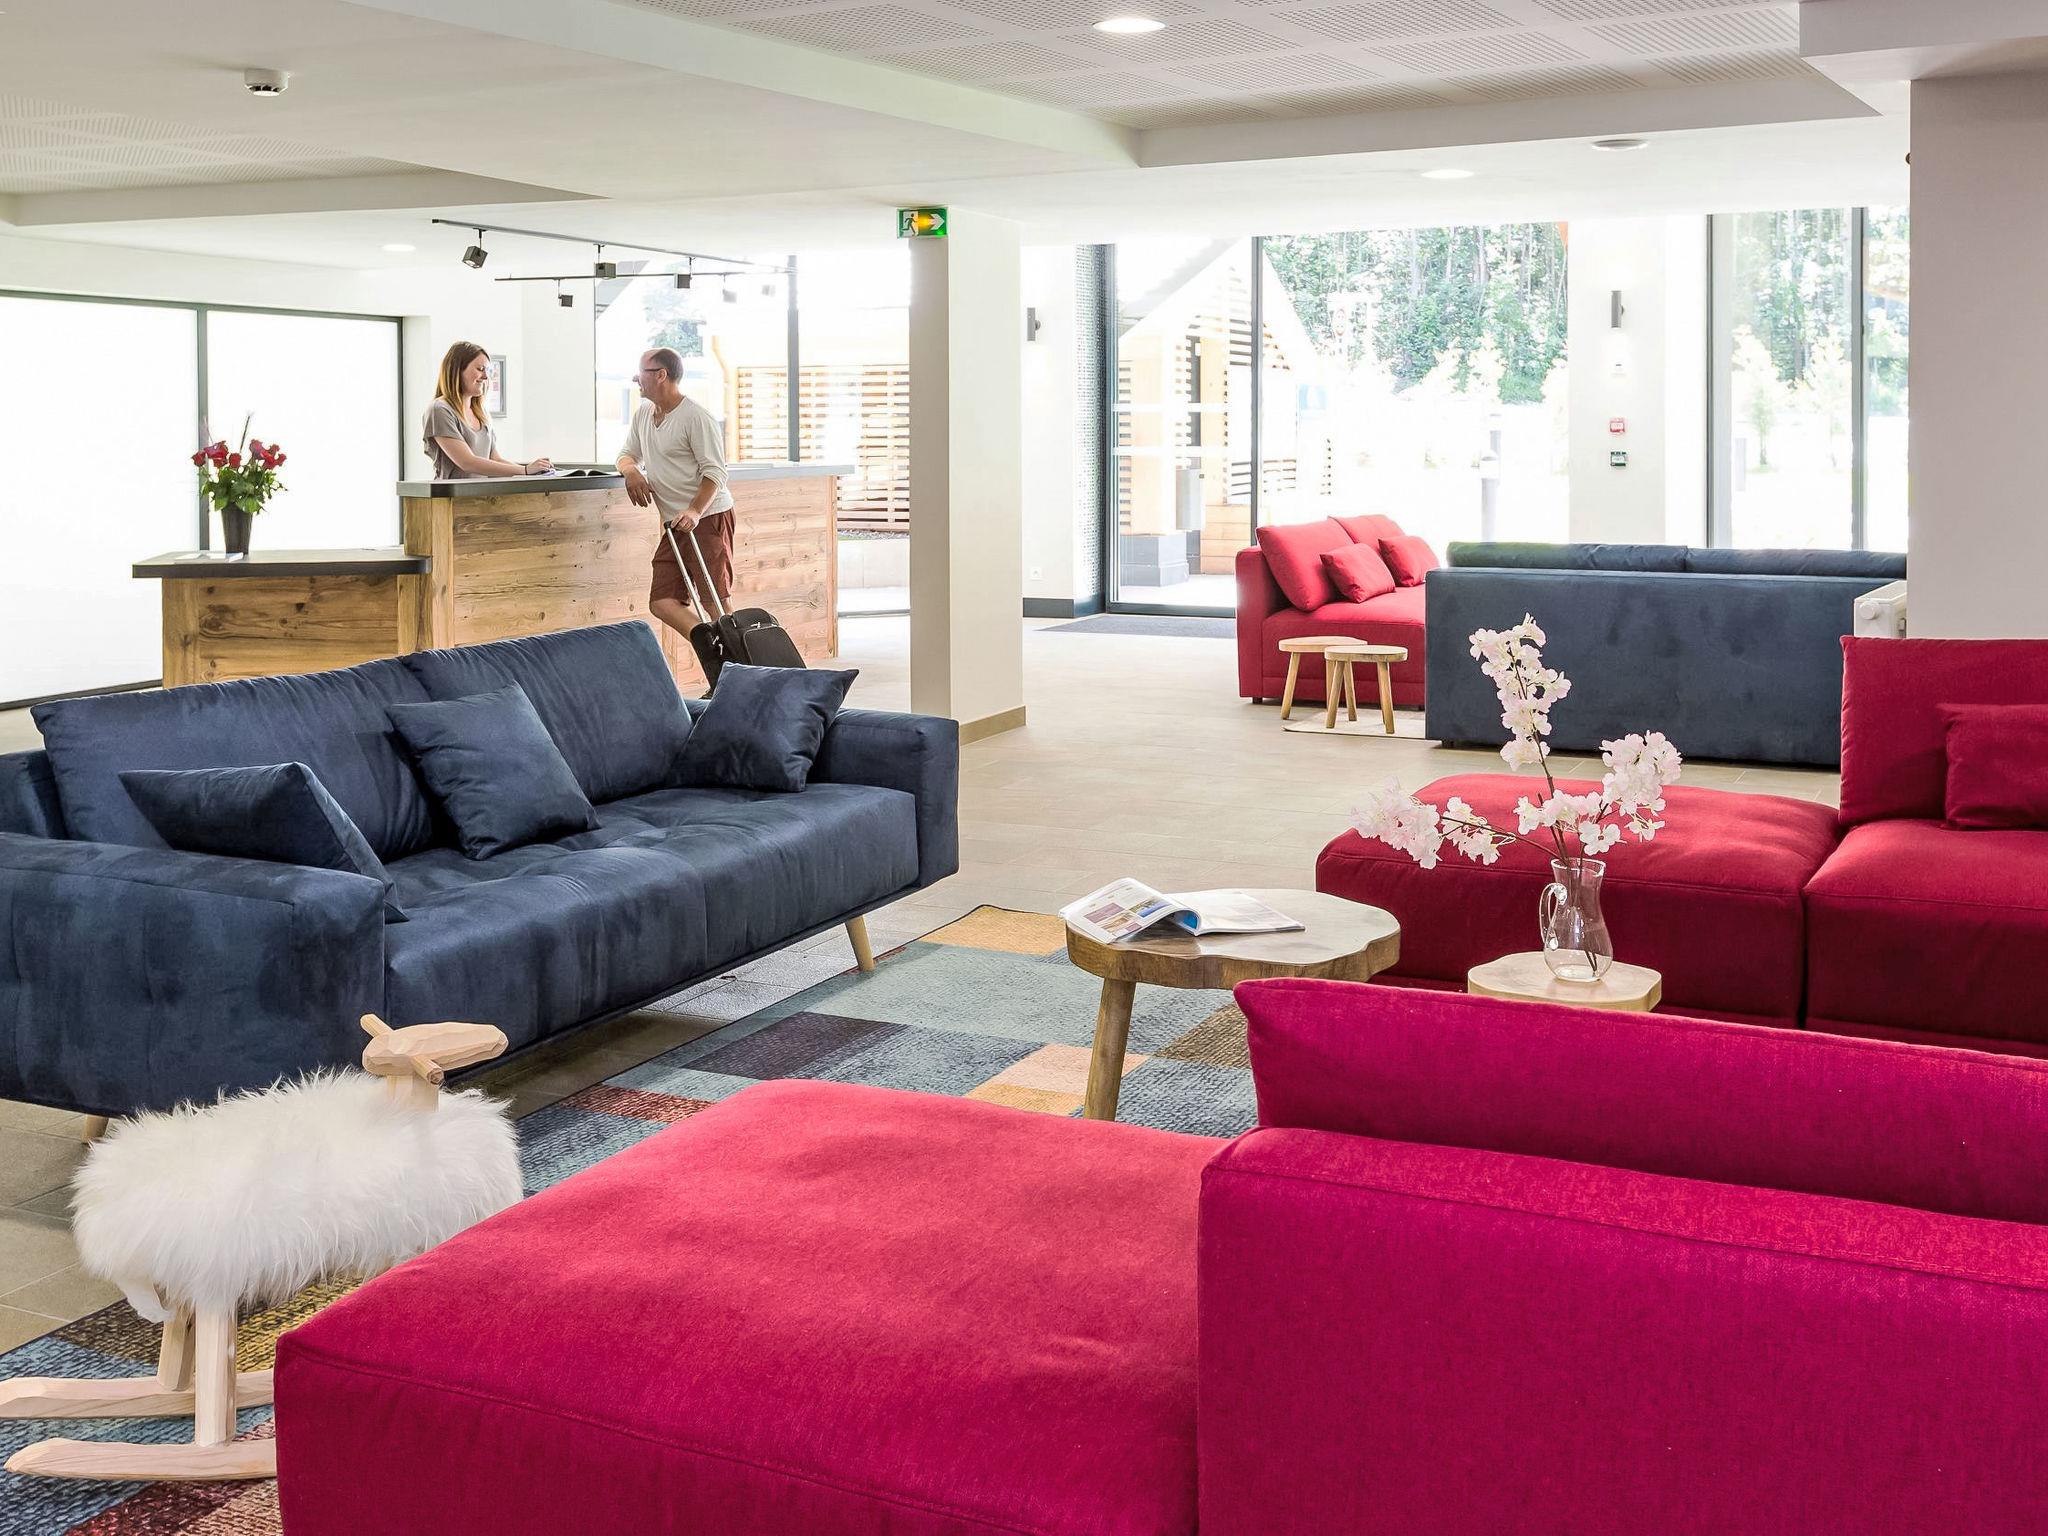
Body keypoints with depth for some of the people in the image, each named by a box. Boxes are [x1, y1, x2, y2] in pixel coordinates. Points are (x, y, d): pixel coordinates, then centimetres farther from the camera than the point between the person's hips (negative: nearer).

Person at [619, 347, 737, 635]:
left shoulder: (696, 417, -12)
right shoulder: (643, 412, 14)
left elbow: (715, 472, -15)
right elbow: (628, 454, 24)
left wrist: (695, 511, -29)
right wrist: (631, 470, -2)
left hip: (709, 516, -8)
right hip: (675, 524, 8)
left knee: (715, 601, -12)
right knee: (662, 603, -1)